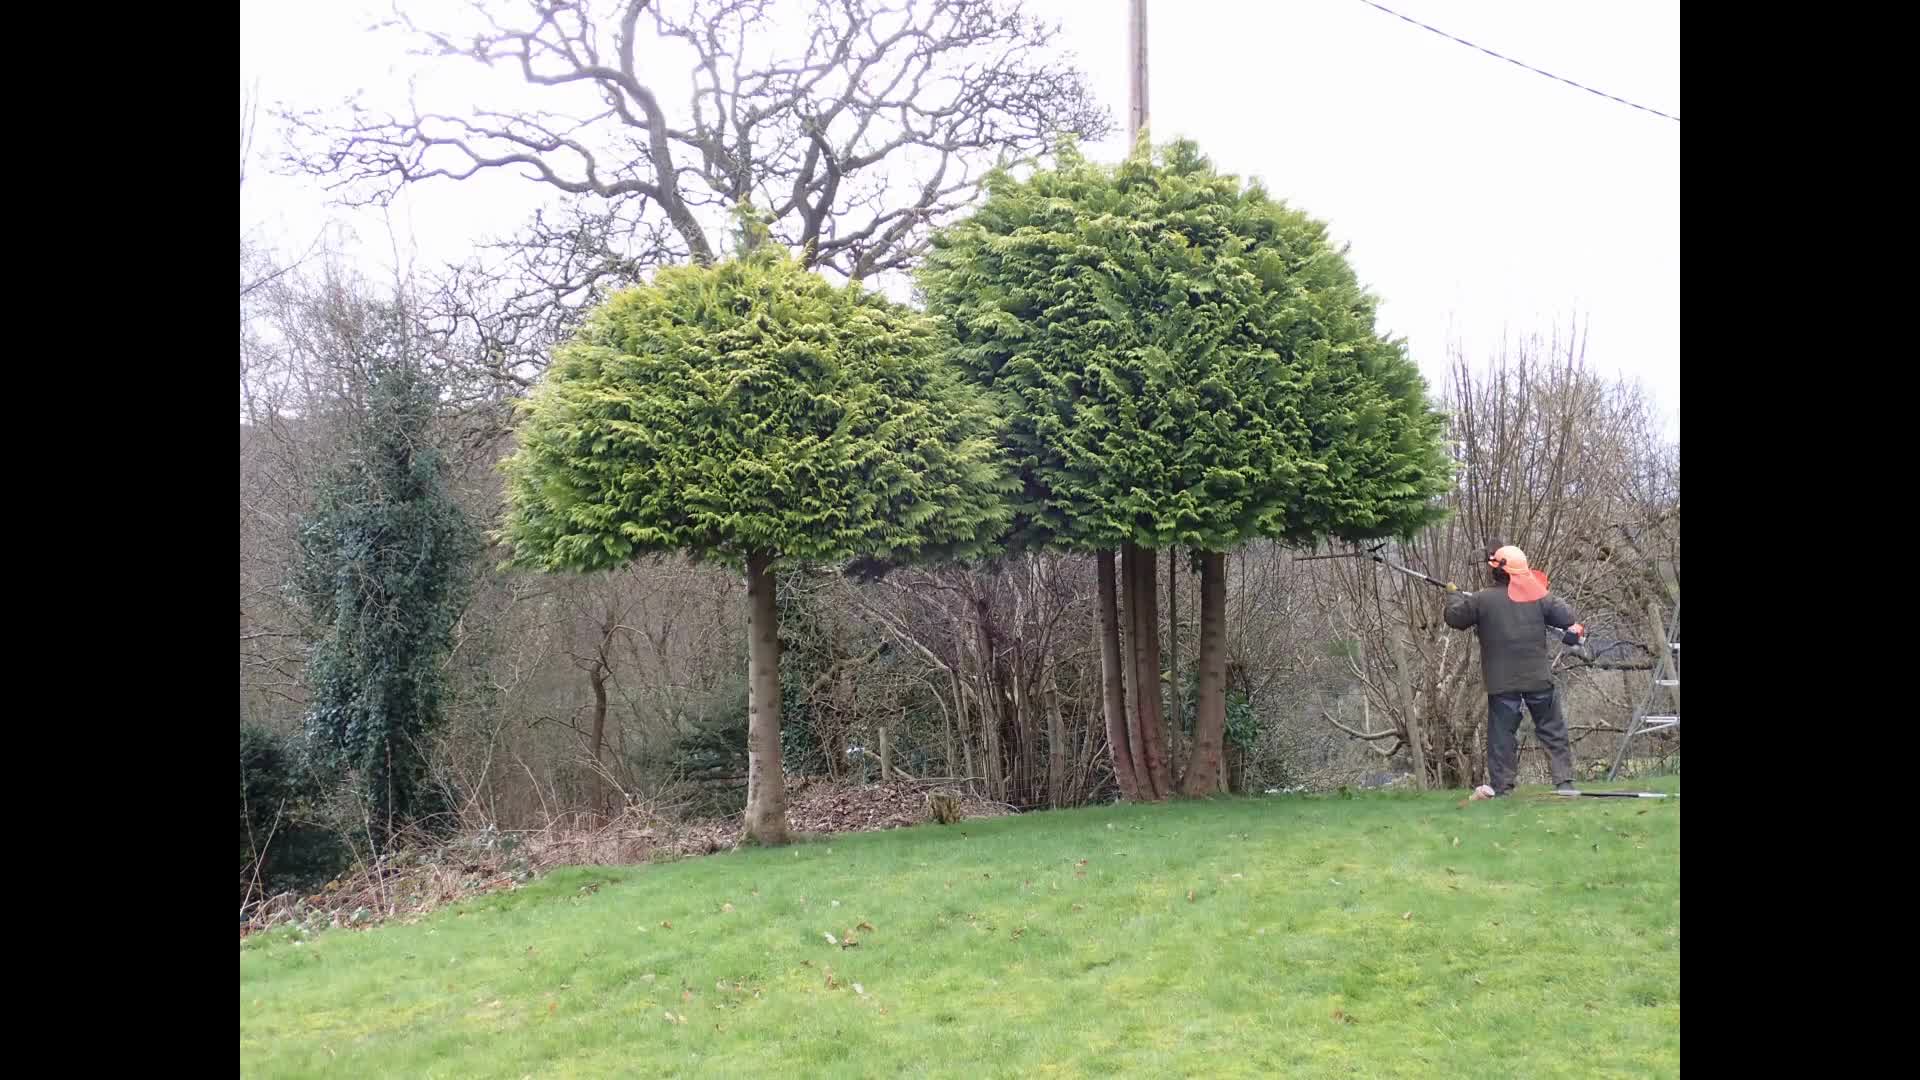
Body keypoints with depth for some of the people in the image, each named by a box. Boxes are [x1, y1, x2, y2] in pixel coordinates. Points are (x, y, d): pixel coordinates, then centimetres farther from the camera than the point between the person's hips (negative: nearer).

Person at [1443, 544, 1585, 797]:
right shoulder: (1539, 595, -1)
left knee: (1502, 733, 4)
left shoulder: (1482, 599, -7)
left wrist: (1454, 594, 19)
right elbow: (1567, 619, -2)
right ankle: (1564, 781, 9)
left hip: (1502, 682, -1)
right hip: (1539, 679, 1)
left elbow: (1455, 618, 2)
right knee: (1553, 730, 10)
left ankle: (1501, 786, 3)